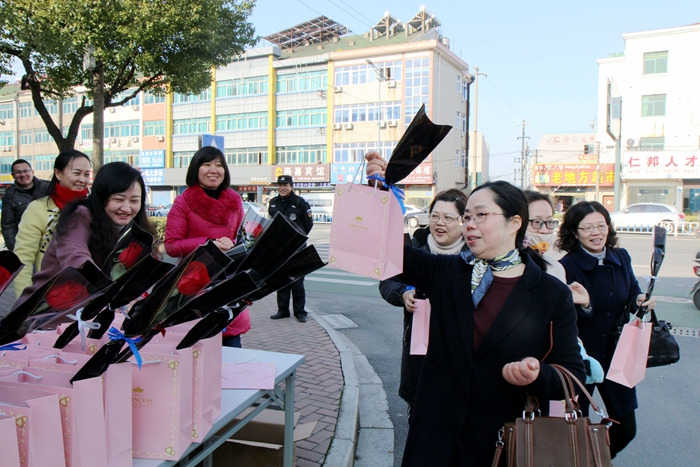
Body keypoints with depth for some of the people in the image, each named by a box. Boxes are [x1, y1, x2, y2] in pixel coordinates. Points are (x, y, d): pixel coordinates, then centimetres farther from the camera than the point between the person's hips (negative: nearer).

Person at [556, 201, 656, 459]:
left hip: (616, 354, 5)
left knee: (625, 428, 14)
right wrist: (582, 307, -37)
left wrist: (640, 301, -8)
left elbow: (632, 295, 14)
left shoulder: (621, 258, 1)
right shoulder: (567, 266, -16)